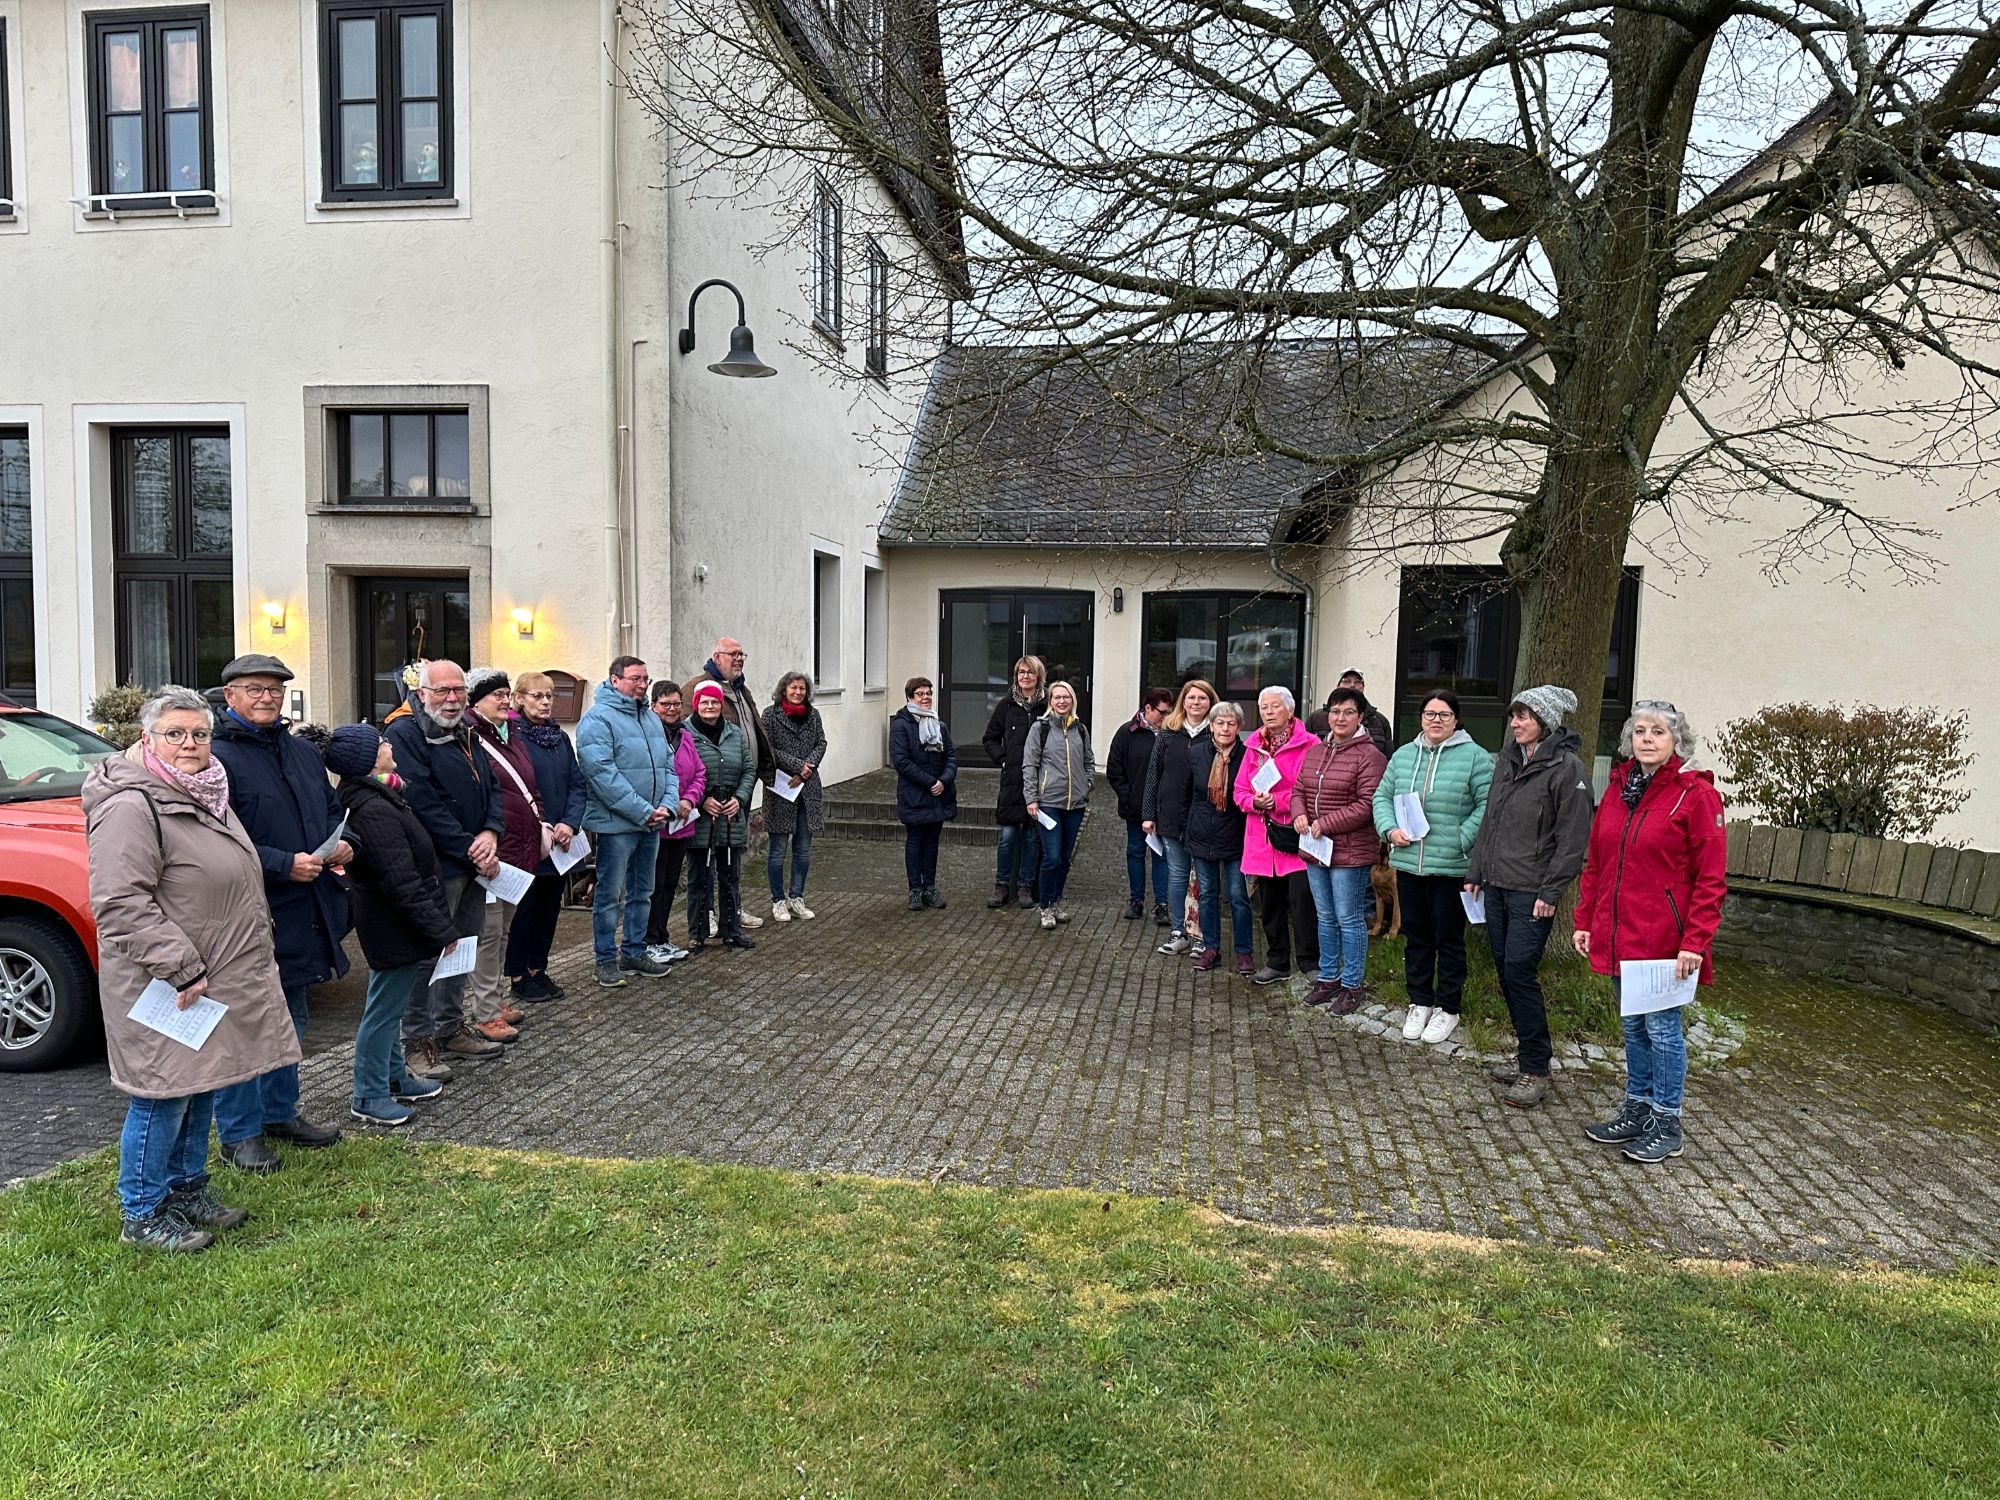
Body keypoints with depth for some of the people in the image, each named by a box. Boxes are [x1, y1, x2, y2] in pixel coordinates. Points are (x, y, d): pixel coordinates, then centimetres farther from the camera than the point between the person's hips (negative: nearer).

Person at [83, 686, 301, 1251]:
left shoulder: (205, 794, 13)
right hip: (166, 991, -9)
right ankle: (141, 1215, 16)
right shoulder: (132, 806, -18)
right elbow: (119, 902, -24)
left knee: (200, 1088, 18)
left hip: (216, 979, 9)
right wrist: (180, 969, -24)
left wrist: (255, 949, 22)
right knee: (163, 1096, 1)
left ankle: (187, 1189, 32)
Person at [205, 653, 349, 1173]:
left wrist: (342, 844, 4)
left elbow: (332, 809, 25)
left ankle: (280, 1112, 35)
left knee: (289, 1022, 20)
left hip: (304, 911, 8)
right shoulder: (217, 759, -12)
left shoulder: (303, 752, 14)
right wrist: (285, 864, -23)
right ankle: (239, 1134, 14)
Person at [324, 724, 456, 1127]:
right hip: (395, 930, -11)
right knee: (384, 1011, 1)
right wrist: (440, 929, -20)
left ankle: (395, 1078, 36)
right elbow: (401, 883, -26)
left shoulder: (375, 799, 8)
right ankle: (369, 1097, 13)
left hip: (391, 927, 11)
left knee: (389, 1007, 22)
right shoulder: (374, 811, -25)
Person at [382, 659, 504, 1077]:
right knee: (427, 954, 0)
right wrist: (471, 850, -18)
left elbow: (491, 788, 14)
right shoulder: (404, 734, -12)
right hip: (434, 866, -9)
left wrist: (490, 834, -6)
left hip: (472, 864, 9)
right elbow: (424, 805, -20)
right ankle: (418, 1042, 11)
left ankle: (450, 1030, 29)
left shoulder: (465, 733, 15)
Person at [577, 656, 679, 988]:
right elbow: (603, 774, -21)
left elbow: (668, 765, 13)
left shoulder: (651, 720, 14)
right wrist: (644, 811, -21)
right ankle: (607, 960, 12)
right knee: (609, 895, 2)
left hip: (651, 824, 8)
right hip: (616, 824, -8)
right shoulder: (598, 719, -12)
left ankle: (634, 952, 28)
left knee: (642, 892, 16)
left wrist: (668, 805, -6)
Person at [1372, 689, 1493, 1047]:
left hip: (1451, 869, -4)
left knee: (1449, 939, 6)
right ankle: (1420, 1003, 28)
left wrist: (1462, 840, -17)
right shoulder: (1403, 756, 10)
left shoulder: (1474, 757, -6)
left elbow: (1487, 805, -10)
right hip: (1408, 863, 5)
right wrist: (1390, 829, -3)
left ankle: (1448, 1009, 20)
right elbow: (1383, 796, 14)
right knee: (1416, 936, 14)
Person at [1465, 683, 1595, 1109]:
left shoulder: (1567, 769, -10)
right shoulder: (1507, 760, 13)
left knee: (1520, 972, -9)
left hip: (1531, 893, -8)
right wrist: (1475, 872, 16)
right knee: (1505, 971, 11)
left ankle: (1535, 1070, 2)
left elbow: (1572, 839, -13)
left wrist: (1551, 892, -15)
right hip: (1496, 885, 8)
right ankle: (1528, 1055, 24)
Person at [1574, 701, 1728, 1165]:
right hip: (1619, 935, 6)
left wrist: (1695, 942, -17)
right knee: (1633, 1026, 17)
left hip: (1664, 940, -6)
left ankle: (1666, 1125, 17)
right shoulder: (1618, 789, 8)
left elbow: (1711, 878, -13)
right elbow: (1595, 863, 14)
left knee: (1662, 1027, 3)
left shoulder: (1696, 794, -10)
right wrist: (1585, 920, 11)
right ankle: (1637, 1110, 30)